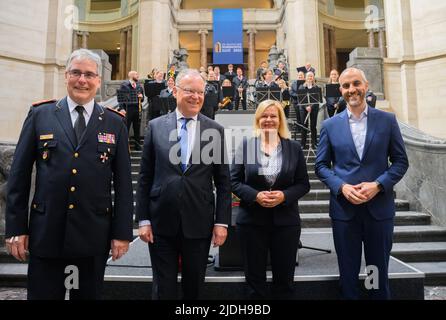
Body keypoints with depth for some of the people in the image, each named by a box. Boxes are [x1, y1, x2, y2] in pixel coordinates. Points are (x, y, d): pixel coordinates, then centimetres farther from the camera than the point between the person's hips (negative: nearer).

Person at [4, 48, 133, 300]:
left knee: (89, 295, 16)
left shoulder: (115, 123, 2)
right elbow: (19, 176, 3)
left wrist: (122, 232, -2)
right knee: (42, 295, 11)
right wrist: (16, 228, 1)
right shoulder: (40, 115, 3)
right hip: (46, 233, 0)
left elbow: (123, 183, 1)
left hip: (95, 236, 1)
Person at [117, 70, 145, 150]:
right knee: (125, 129, -2)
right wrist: (122, 108, -14)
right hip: (127, 110, -4)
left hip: (137, 110, 4)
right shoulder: (124, 85, 0)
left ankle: (138, 146, 17)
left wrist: (141, 97, -5)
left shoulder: (139, 86, 15)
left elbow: (142, 98, 19)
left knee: (137, 129, 9)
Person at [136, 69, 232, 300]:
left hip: (199, 224, 1)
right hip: (161, 223, 0)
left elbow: (223, 181, 2)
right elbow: (145, 178, 3)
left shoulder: (215, 130, 1)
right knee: (163, 288, 12)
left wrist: (222, 221, -2)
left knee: (194, 287, 17)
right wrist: (143, 219, 0)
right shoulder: (156, 126, 1)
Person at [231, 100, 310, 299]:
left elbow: (303, 184, 4)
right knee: (255, 278, 12)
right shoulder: (245, 146, 1)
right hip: (251, 220, -1)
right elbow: (234, 181, 0)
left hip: (286, 221, 1)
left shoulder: (294, 148, 5)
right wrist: (255, 195, -16)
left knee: (285, 278, 13)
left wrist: (284, 196, -15)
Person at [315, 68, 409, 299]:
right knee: (348, 274, 12)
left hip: (379, 207, 0)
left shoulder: (387, 120, 2)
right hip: (344, 208, 0)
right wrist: (342, 187, -13)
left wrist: (378, 185, -13)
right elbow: (321, 165, 3)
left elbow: (401, 161, 3)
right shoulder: (330, 126, 2)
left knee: (379, 272, 14)